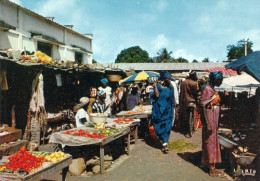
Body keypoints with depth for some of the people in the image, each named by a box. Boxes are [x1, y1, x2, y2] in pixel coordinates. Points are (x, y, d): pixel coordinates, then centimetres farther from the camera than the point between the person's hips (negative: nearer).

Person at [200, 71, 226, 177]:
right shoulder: (207, 90, -17)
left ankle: (207, 161, 32)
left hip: (213, 120, 9)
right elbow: (204, 107, -21)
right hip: (209, 120, -9)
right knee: (210, 142, -4)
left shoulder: (212, 89, 12)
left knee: (213, 141, 18)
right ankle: (212, 169, 3)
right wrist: (208, 124, -23)